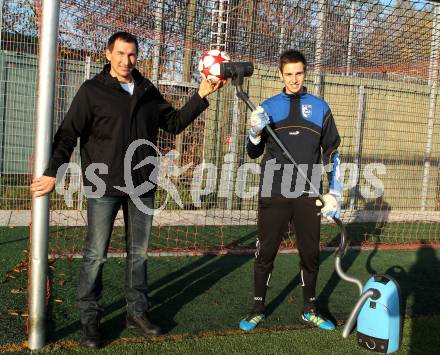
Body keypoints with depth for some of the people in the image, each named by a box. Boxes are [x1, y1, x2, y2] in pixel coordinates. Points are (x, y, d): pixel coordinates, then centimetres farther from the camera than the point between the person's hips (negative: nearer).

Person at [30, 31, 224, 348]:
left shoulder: (148, 91, 9)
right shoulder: (92, 90, -5)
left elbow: (175, 123, 14)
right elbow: (68, 134, -8)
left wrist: (201, 97, 4)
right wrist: (53, 172, -19)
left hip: (142, 186, 4)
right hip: (104, 186, -4)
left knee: (139, 252, 12)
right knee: (96, 254, 0)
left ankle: (137, 311, 25)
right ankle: (90, 317, 14)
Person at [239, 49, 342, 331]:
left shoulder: (320, 107, 9)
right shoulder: (269, 106, 7)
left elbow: (332, 152, 11)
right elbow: (254, 153, 8)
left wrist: (335, 193, 4)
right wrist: (256, 132, -13)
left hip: (308, 194, 1)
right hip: (273, 193, -1)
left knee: (311, 253, 9)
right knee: (266, 252, 3)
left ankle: (310, 309, 25)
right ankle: (258, 309, 18)